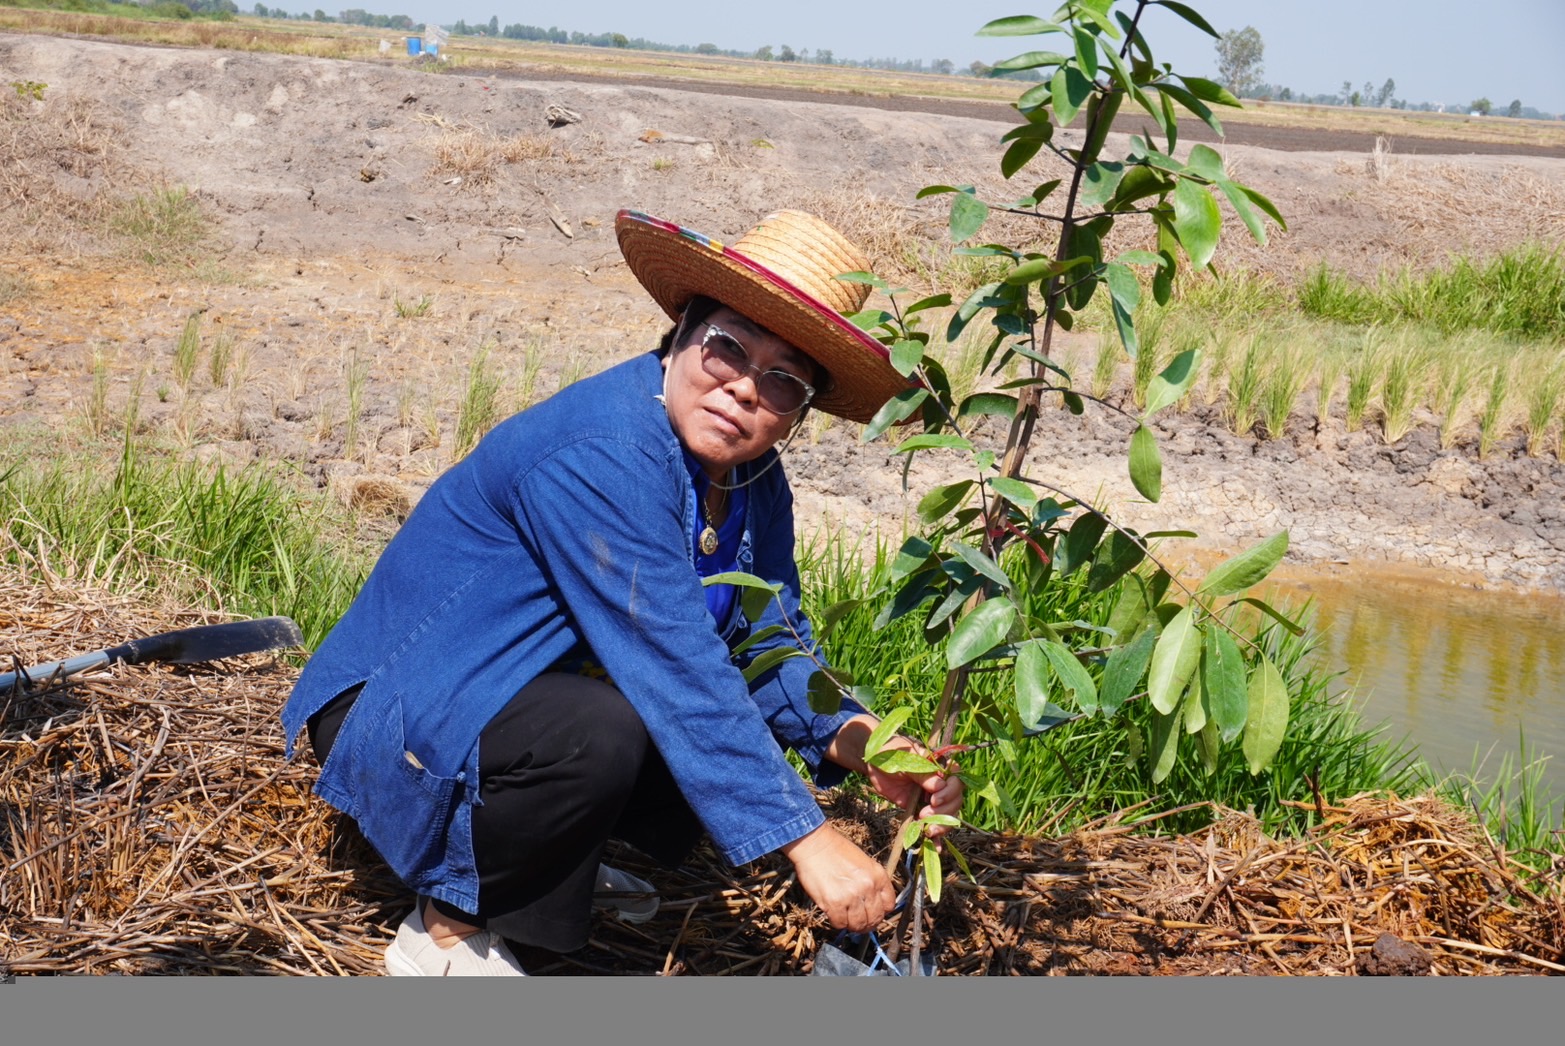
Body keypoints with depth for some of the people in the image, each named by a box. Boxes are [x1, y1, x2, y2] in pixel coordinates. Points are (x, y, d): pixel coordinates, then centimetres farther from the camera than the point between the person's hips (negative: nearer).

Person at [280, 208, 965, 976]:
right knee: (601, 735, -34)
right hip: (404, 714, -9)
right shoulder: (597, 454, -29)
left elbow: (771, 642, 1)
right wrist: (805, 840, -35)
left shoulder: (754, 482, -1)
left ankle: (544, 854, 12)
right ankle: (446, 928, -11)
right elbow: (674, 665, -34)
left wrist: (857, 741, -20)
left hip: (542, 693, 9)